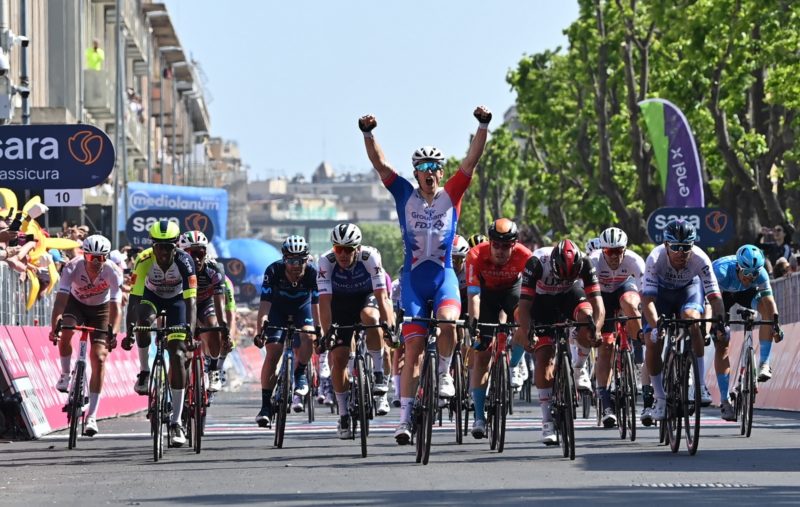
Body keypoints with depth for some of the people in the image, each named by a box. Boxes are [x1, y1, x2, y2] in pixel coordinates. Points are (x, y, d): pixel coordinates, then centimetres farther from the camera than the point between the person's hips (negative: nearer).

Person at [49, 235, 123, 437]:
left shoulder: (113, 272, -30)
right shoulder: (72, 268, -31)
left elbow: (115, 306, -34)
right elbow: (61, 298, -38)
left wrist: (113, 333, -50)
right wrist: (54, 327, -52)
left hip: (100, 309, 0)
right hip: (76, 304, 0)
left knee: (99, 359, -10)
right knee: (65, 333, -33)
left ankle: (92, 416, -6)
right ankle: (66, 374, -4)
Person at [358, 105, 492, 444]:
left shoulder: (451, 195, 4)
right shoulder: (405, 195, 4)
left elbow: (472, 160, -4)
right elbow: (379, 163, -3)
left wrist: (483, 127, -15)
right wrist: (368, 134, -17)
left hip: (444, 276, 0)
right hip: (414, 278, 0)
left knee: (448, 321, -31)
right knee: (413, 347, -4)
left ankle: (444, 373, -4)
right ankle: (405, 417, -1)